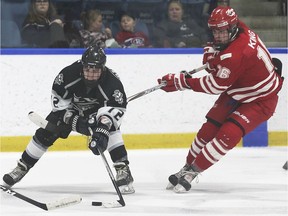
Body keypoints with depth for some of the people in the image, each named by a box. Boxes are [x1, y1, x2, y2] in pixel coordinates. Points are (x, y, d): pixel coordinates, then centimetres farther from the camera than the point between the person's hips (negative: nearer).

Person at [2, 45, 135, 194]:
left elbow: (116, 109, -39)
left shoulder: (112, 81, -36)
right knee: (46, 133, -3)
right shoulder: (69, 74, -34)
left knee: (111, 128, -29)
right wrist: (74, 120, -29)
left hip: (99, 108, -1)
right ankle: (23, 166, 14)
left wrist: (103, 129, -54)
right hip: (70, 107, 1)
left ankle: (123, 169, -24)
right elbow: (58, 98, -21)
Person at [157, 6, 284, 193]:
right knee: (209, 129, 4)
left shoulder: (235, 54, -36)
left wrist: (182, 82, -22)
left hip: (261, 100, -10)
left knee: (228, 135, -22)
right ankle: (187, 167, 16)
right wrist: (212, 53, -11)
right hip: (235, 92, 10)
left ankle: (192, 171, -14)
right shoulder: (241, 30, -10)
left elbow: (215, 86, -29)